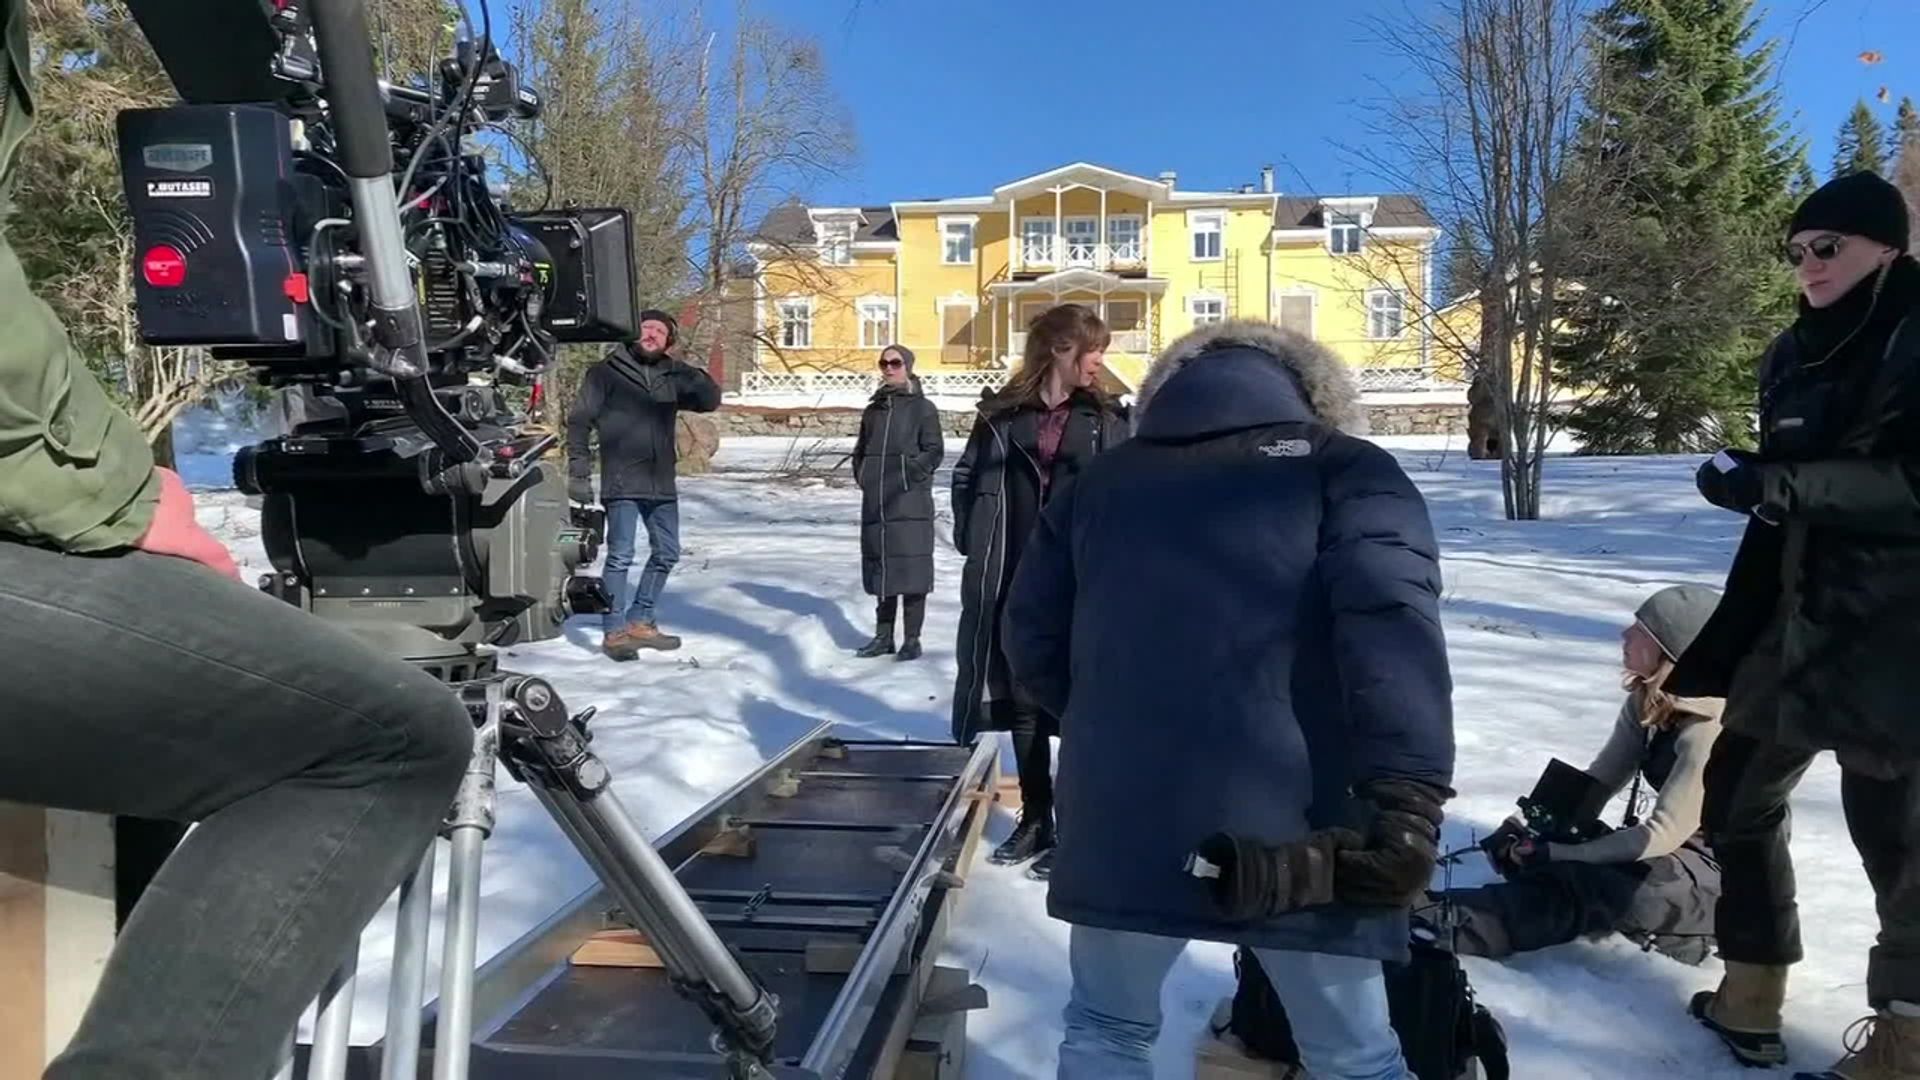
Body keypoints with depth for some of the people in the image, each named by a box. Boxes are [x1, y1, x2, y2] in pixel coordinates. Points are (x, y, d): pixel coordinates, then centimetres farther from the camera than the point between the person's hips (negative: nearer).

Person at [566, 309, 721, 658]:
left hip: (662, 485, 6)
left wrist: (694, 377, -12)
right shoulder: (607, 372, -1)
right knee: (620, 556, -7)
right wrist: (578, 473, -10)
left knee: (666, 554, 13)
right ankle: (615, 631, 3)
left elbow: (711, 401, 7)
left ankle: (641, 621, 27)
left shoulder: (672, 376, 12)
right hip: (622, 484, -6)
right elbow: (579, 420, -4)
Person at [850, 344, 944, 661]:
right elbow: (860, 450, 24)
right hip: (876, 502, 5)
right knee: (881, 568, 9)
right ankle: (884, 635, 17)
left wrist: (910, 475, -13)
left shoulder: (922, 408, 1)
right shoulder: (873, 410, 16)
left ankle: (912, 638, 2)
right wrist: (863, 475, 8)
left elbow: (934, 450, -4)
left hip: (911, 502, -5)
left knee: (911, 568, -5)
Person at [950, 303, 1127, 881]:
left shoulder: (1106, 420, 2)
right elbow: (968, 478, 14)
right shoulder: (1003, 414, 4)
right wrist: (973, 544, 5)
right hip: (1014, 582, 2)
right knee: (1021, 699, 11)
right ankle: (1034, 818, 25)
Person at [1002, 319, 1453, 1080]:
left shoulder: (1099, 483, 16)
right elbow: (1393, 626, -12)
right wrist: (1409, 803, -17)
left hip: (1122, 813, 3)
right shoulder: (1347, 469, 5)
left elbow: (1030, 641, 15)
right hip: (1292, 821, -2)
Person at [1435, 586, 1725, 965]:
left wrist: (1557, 852, -25)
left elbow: (1664, 834, -24)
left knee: (1593, 885, -34)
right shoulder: (1646, 704, 2)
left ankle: (1454, 926, -39)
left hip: (1727, 877, -9)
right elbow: (1598, 780, 4)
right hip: (1680, 852, 9)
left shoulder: (1710, 729, -24)